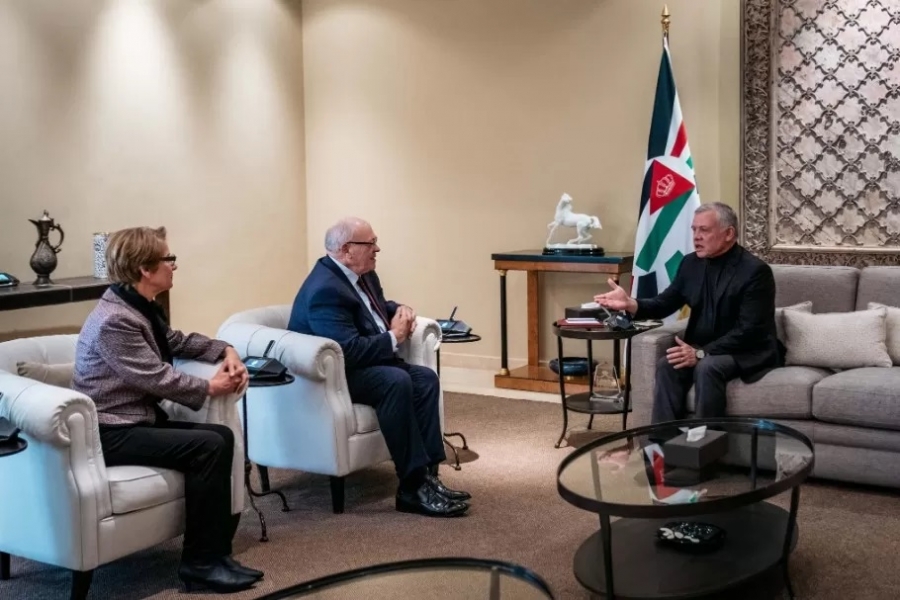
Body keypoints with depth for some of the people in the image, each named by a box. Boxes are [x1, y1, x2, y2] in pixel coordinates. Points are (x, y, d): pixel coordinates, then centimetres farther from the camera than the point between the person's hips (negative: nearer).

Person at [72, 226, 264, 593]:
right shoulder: (115, 320, -21)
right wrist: (210, 388, -9)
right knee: (208, 446, -21)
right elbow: (157, 378, -22)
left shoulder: (140, 308, 10)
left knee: (222, 436, 1)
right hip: (109, 433, -10)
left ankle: (216, 545, 4)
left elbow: (177, 342, 25)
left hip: (138, 419, 10)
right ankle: (200, 561, -12)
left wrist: (226, 351, 8)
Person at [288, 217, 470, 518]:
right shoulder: (325, 289, -25)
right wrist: (393, 338, -17)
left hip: (365, 362, 10)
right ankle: (413, 487, -27)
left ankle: (428, 474, -14)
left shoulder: (361, 273, 6)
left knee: (425, 378, -11)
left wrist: (400, 311, 2)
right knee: (396, 381, -32)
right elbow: (349, 350, -33)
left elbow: (378, 307, 26)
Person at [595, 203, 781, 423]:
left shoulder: (755, 271, -16)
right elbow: (665, 303, 6)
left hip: (748, 352, -5)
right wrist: (631, 304, -15)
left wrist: (701, 353, -29)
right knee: (667, 365, -22)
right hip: (703, 348, 6)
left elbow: (749, 331, -22)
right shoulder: (691, 263, 4)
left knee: (707, 367, -33)